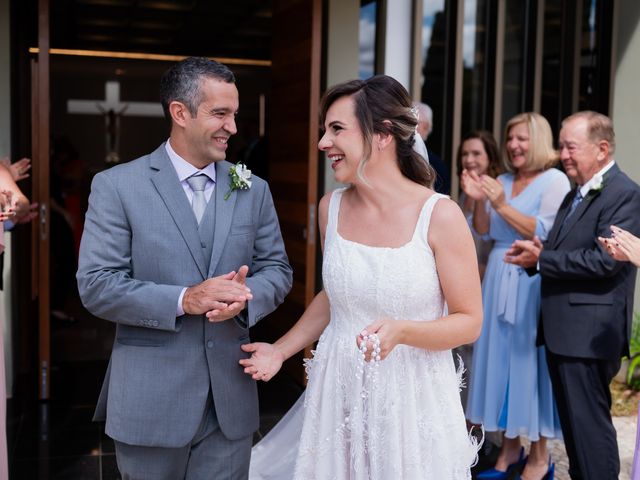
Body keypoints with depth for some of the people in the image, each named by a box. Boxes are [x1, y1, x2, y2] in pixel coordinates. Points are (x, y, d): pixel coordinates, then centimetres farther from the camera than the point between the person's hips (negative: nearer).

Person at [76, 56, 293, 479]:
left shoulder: (254, 190, 7)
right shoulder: (117, 186, -5)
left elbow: (277, 269, 8)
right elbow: (96, 285, -10)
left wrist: (246, 296, -14)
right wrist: (182, 300, -20)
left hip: (231, 399, 3)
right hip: (150, 400, -3)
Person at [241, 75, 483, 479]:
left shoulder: (440, 215, -15)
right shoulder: (332, 208, -1)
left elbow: (470, 321, -9)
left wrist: (401, 331, -25)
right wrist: (280, 351, 8)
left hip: (412, 398, -4)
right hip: (337, 392, 4)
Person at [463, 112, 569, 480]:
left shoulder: (555, 180, -6)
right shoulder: (503, 180, 12)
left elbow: (544, 234, -14)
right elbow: (483, 230, 12)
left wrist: (501, 205, -17)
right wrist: (479, 200, -5)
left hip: (532, 283, -6)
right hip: (499, 280, 6)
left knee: (530, 361, -1)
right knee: (501, 360, 9)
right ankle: (510, 449, 22)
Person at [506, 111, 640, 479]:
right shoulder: (576, 194, 17)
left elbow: (604, 259, -22)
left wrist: (541, 260, -16)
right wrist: (536, 254, -3)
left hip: (588, 334, -9)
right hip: (562, 329, 9)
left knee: (589, 423, -3)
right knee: (573, 420, 17)